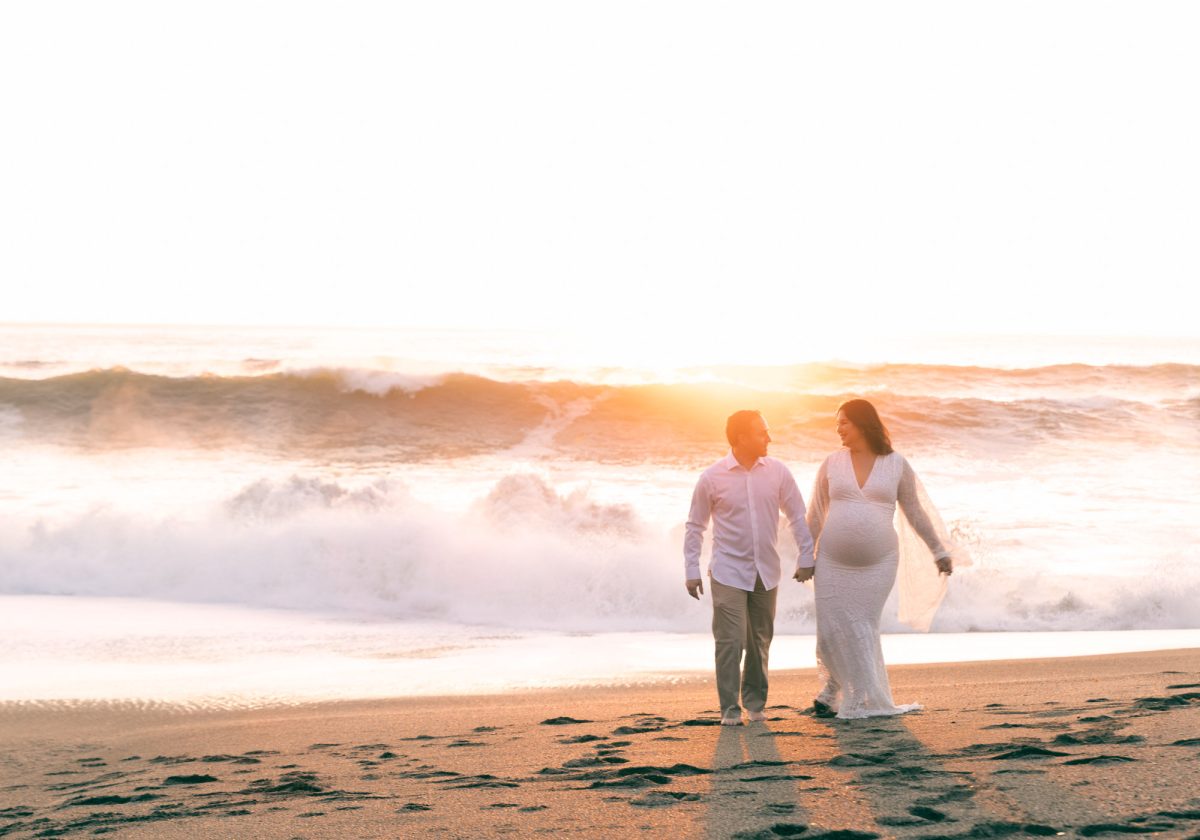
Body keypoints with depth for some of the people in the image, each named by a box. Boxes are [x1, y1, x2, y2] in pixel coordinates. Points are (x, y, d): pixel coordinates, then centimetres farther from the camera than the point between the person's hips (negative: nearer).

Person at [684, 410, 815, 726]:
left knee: (760, 640, 10)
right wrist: (691, 571, 0)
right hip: (728, 572, -3)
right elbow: (695, 526, 2)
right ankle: (730, 708, 1)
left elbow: (797, 516, 8)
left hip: (766, 572, 3)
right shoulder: (712, 478, -6)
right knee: (730, 640, -9)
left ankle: (755, 702, 24)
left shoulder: (777, 472, -1)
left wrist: (806, 557, 6)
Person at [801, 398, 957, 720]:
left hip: (878, 564, -1)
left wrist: (939, 550, 10)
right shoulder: (832, 463, 3)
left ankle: (833, 693, 11)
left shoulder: (896, 464, 0)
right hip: (833, 562, 1)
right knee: (831, 630, -2)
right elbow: (815, 515, 10)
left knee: (862, 630, -3)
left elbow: (916, 512, 8)